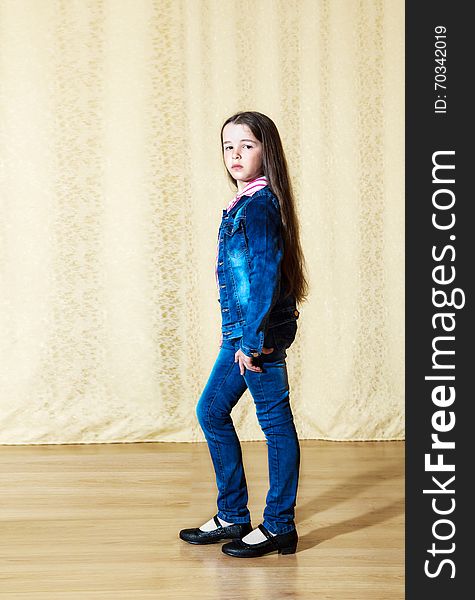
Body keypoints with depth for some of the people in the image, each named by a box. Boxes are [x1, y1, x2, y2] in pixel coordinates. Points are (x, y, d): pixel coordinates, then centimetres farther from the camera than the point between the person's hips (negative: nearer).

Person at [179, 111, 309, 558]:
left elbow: (266, 274, -20)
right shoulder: (246, 203, 15)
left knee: (275, 423, 0)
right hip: (241, 331, 11)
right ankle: (232, 517, 26)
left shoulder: (259, 205, -14)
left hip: (260, 333, -11)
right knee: (211, 412, 15)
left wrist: (253, 339, -20)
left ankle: (279, 527, 12)